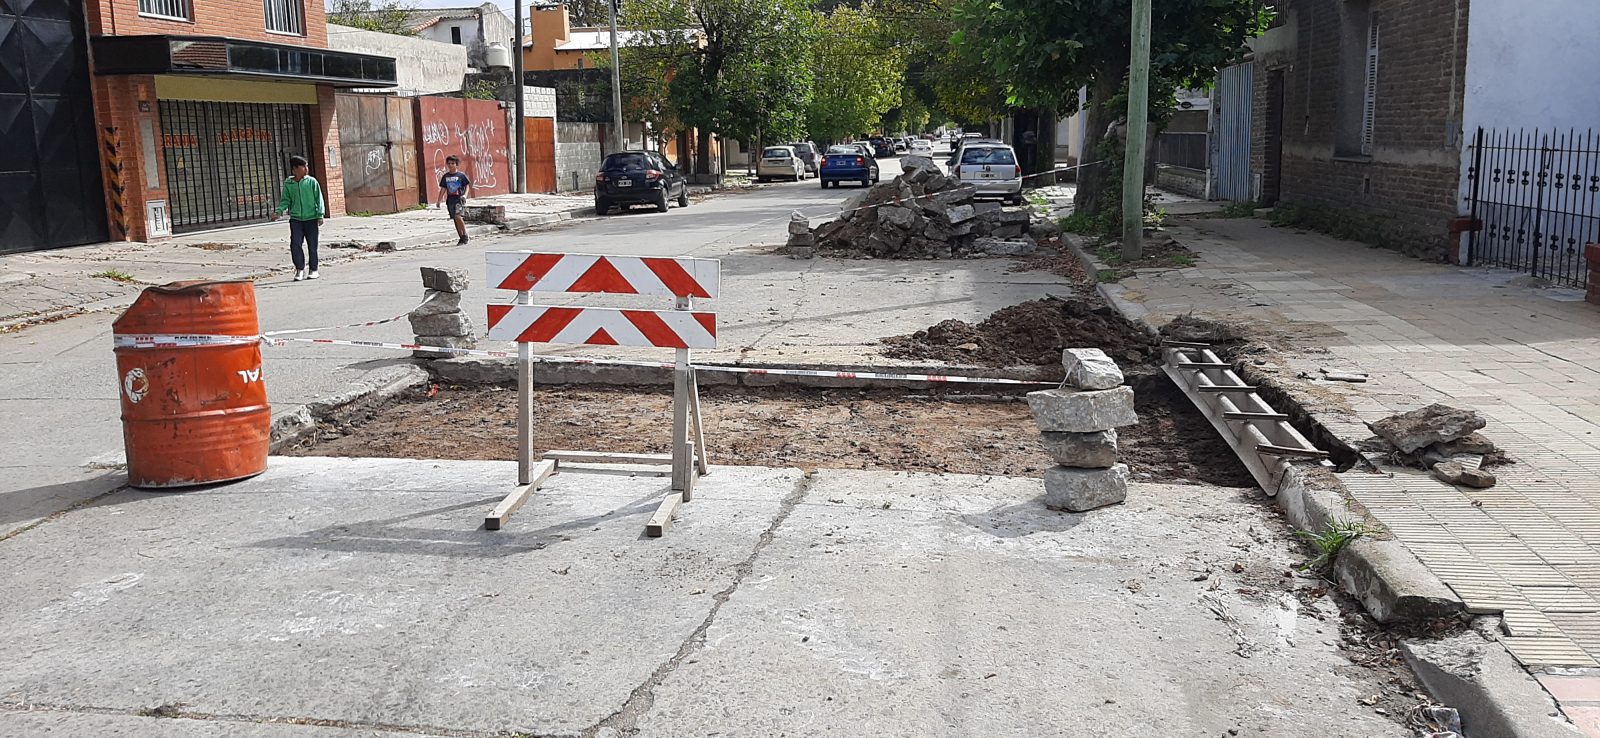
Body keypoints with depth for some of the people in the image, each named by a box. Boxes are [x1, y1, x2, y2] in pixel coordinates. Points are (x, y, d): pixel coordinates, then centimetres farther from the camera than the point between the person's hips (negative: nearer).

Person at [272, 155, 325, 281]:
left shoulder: (311, 181, 0)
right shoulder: (288, 184, 5)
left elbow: (318, 198, 2)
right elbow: (285, 200, 9)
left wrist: (320, 215, -6)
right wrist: (278, 211, -8)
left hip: (311, 218, -1)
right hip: (295, 219, 1)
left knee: (312, 245, 4)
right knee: (295, 244, -8)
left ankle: (313, 270, 17)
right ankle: (300, 269, 6)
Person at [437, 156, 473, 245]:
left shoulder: (461, 175, -1)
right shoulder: (445, 176, 10)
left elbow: (467, 186, 1)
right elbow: (443, 189, 14)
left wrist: (465, 195, -15)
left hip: (459, 199, -5)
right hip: (450, 200, 5)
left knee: (457, 216, -23)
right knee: (455, 219, 7)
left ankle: (465, 234, -8)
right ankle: (461, 238, 15)